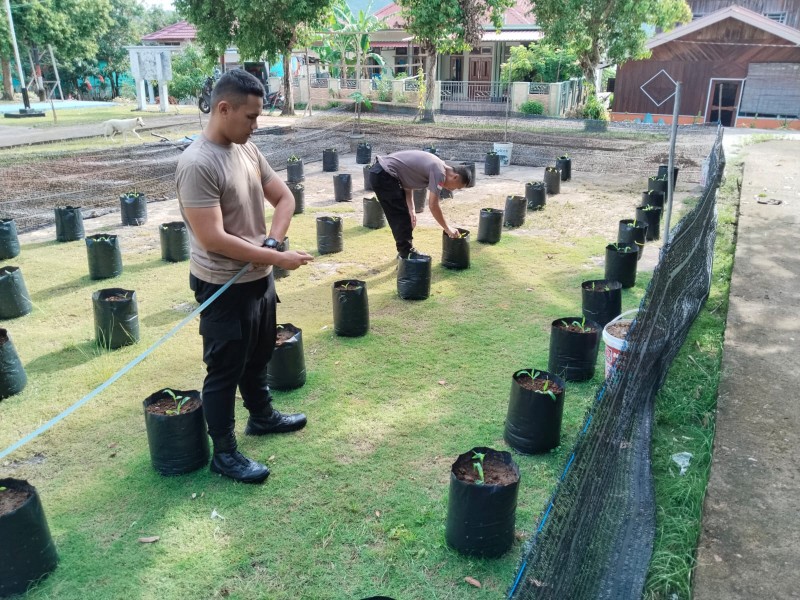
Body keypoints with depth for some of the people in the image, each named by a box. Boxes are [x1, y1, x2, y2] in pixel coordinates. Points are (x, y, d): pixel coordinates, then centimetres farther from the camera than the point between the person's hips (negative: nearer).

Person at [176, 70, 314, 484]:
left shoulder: (248, 150, 3)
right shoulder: (197, 164, -23)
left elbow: (284, 198, 9)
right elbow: (213, 239, -28)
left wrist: (270, 242, -10)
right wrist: (278, 258, -24)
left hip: (259, 278, 8)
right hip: (224, 288, -8)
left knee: (258, 357, 25)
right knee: (225, 371, 7)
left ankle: (262, 415, 47)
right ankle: (224, 453, 23)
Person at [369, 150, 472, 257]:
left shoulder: (436, 166, 14)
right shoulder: (439, 171, -15)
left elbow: (408, 184, 17)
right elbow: (433, 206, -15)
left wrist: (411, 210, 8)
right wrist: (447, 229, -5)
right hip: (384, 175, -10)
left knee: (402, 216, 17)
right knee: (401, 217, -4)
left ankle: (406, 251, 28)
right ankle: (406, 256, 3)